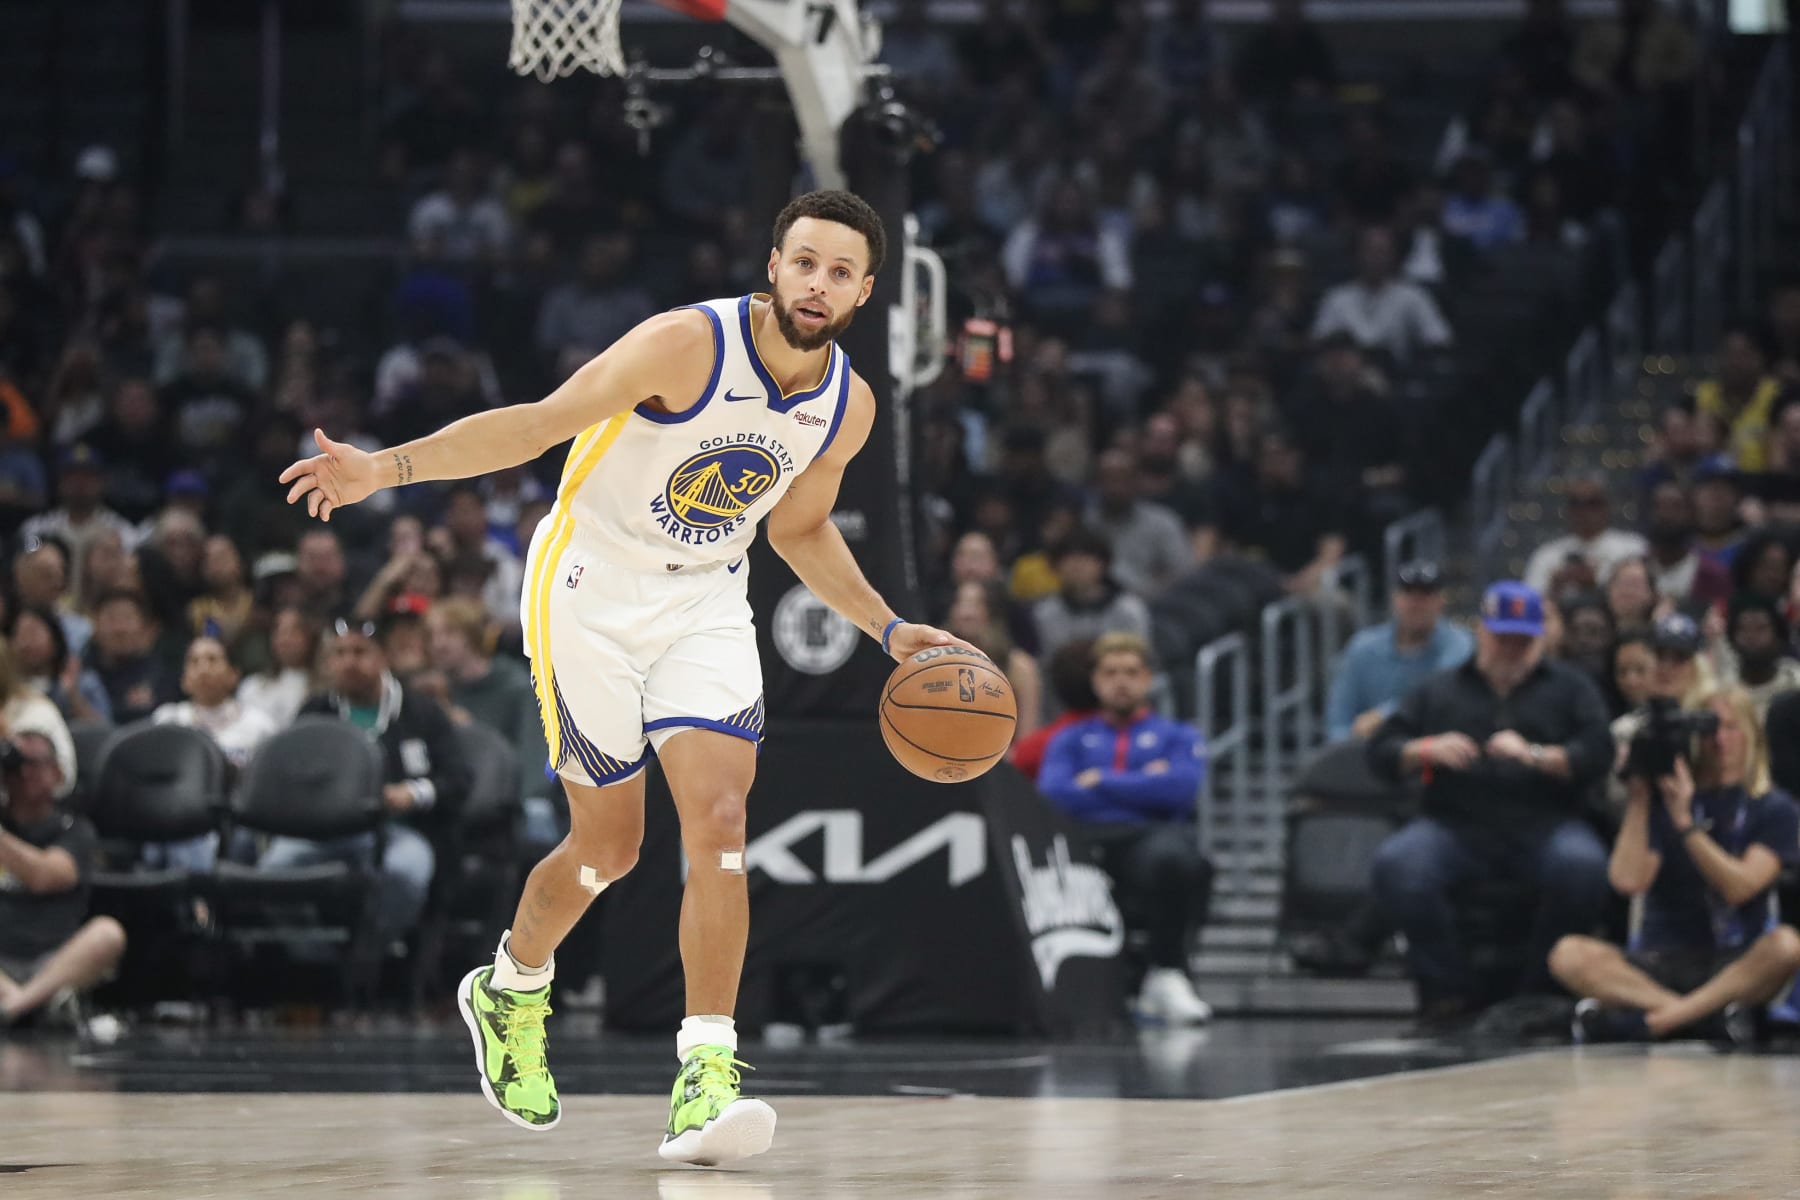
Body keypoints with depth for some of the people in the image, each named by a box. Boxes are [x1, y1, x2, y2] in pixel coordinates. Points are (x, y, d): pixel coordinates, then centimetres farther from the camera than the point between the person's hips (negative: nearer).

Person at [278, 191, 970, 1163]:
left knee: (717, 820, -16)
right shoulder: (689, 345, -22)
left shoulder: (848, 407, -3)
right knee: (609, 843, 3)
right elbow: (534, 425, -20)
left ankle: (706, 1077, -18)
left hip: (704, 607, 4)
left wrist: (888, 630, 10)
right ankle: (510, 991, 34)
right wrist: (387, 469, -28)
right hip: (590, 587, -4)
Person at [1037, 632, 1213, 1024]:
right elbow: (1053, 794, 7)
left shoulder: (1177, 736, 25)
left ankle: (1166, 975, -26)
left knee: (1174, 853, -41)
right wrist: (1144, 786, 7)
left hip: (1151, 835, -1)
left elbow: (1182, 787, 1)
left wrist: (1100, 782, 7)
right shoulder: (1071, 739, 28)